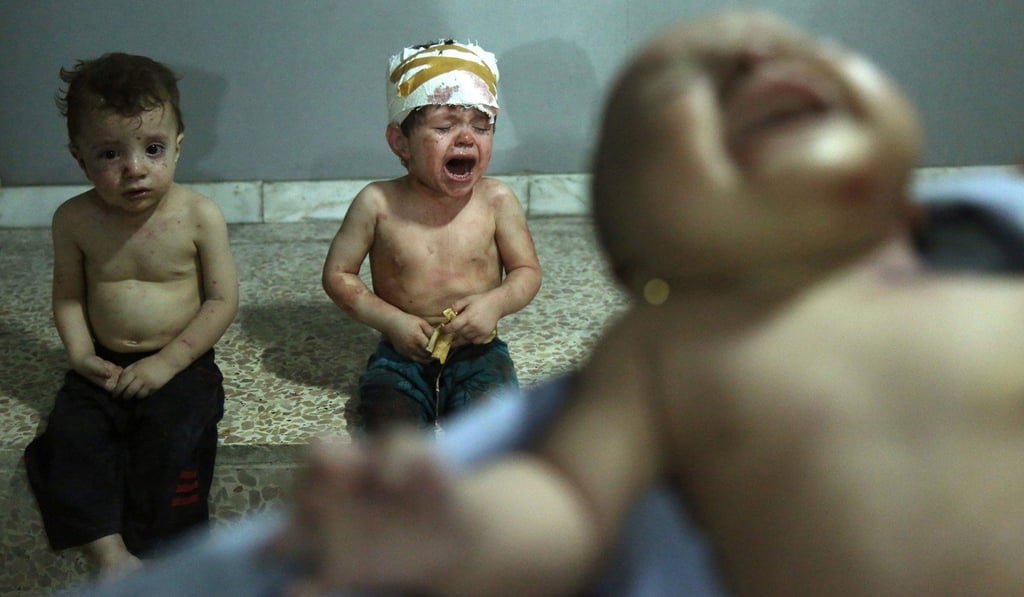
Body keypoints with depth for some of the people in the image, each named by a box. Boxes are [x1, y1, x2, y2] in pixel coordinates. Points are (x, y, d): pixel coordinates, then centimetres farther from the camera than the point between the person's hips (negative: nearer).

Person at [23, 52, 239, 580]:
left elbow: (222, 300, -8)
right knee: (70, 436, -20)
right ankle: (109, 555, -19)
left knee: (174, 438, -26)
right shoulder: (75, 221, -4)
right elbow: (68, 295, 7)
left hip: (180, 365, -2)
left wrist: (169, 362, -16)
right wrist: (81, 354, -10)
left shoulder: (199, 216, -11)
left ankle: (149, 553, -13)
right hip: (106, 367, 3)